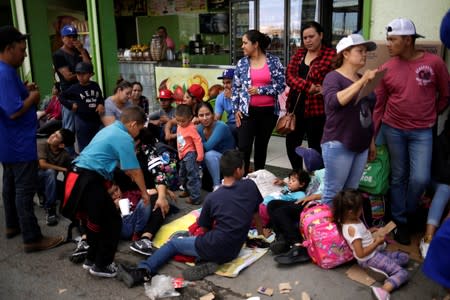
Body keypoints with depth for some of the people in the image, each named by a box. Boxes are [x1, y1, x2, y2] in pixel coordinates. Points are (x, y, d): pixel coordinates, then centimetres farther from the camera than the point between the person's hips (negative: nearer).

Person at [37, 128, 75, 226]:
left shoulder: (65, 155, -13)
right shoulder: (42, 144, -18)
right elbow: (42, 164, -27)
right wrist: (62, 169, -23)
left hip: (47, 181, 3)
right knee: (50, 172, -33)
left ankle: (45, 196, 8)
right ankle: (50, 208, -23)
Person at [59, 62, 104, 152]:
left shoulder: (95, 85, 1)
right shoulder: (75, 88, -7)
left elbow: (100, 98, 16)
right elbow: (62, 97, 3)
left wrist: (101, 104, -3)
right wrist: (71, 105, -6)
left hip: (96, 120, 3)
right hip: (82, 121, -3)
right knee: (84, 147, 4)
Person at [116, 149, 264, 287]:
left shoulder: (212, 197, -3)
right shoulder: (250, 186, -1)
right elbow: (255, 215, 15)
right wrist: (259, 229, 35)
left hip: (214, 247, -4)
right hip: (232, 252, 4)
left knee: (173, 243, 15)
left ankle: (143, 271, -3)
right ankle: (209, 261, 0)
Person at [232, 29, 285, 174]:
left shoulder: (274, 61, -2)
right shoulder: (242, 63, 3)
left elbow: (281, 86, -5)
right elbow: (236, 88, 6)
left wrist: (260, 90, -14)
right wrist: (236, 109, -1)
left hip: (268, 111, 0)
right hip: (247, 111, 0)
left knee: (262, 146, 12)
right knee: (243, 147, -6)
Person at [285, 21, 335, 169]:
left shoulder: (331, 55, -7)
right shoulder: (299, 53, 10)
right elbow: (289, 75, -3)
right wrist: (308, 86, -17)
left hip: (316, 109, -6)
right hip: (295, 107, 6)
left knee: (314, 146, 4)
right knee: (291, 144, 14)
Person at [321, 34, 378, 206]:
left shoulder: (364, 80, 13)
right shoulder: (333, 77, -6)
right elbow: (334, 101, -27)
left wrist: (372, 141, 21)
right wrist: (361, 82, -25)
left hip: (361, 145, 7)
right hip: (338, 145, -7)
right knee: (333, 193, -3)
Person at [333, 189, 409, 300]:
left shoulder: (353, 220, 1)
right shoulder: (351, 229, -28)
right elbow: (360, 254, -27)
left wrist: (371, 231, 8)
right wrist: (377, 242, -18)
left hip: (376, 252, 9)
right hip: (370, 258, -9)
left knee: (404, 257, 13)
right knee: (402, 273, -18)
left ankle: (386, 267, -7)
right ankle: (384, 290, -36)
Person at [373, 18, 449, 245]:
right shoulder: (386, 69, -4)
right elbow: (377, 105, 0)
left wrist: (429, 116, 7)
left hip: (422, 132, -1)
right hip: (393, 130, 1)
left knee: (420, 178, -6)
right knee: (398, 177, 8)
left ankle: (408, 214, 23)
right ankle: (400, 222, 23)